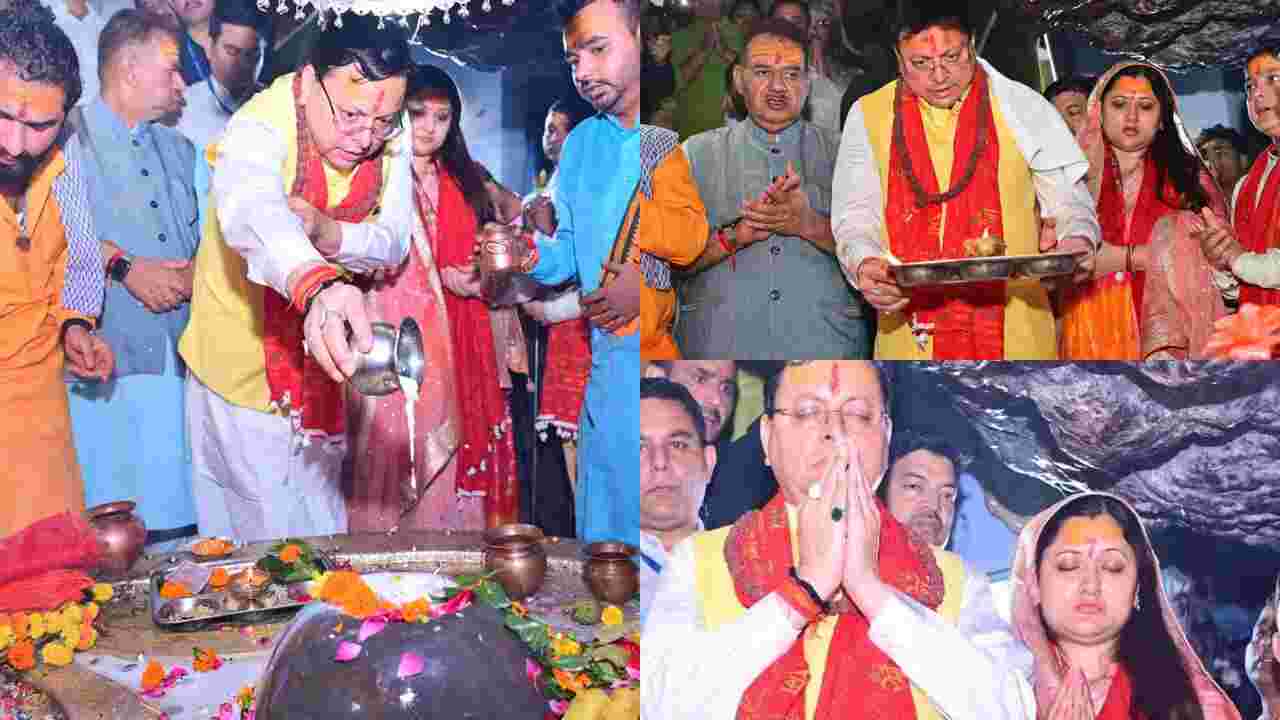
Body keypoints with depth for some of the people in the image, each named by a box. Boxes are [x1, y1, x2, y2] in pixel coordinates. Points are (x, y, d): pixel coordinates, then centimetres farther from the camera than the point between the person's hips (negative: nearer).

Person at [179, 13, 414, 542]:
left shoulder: (389, 141, -9)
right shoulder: (260, 127, -27)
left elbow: (394, 241, -9)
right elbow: (252, 213, -48)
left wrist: (325, 231, -31)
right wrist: (316, 286, -69)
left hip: (319, 356, 5)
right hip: (244, 357, -5)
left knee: (323, 523, 19)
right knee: (263, 532, 1)